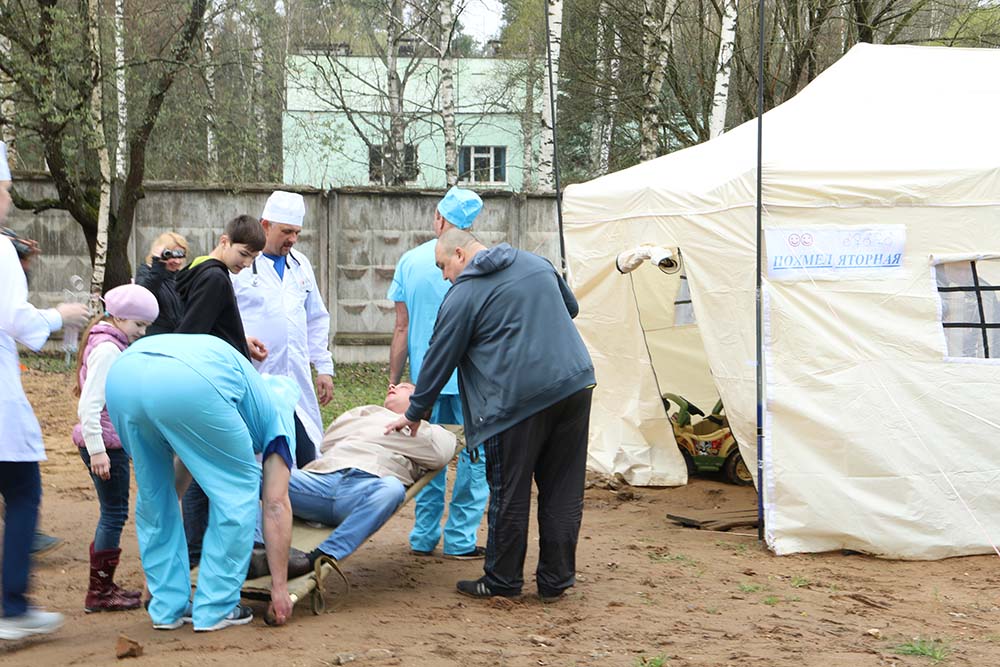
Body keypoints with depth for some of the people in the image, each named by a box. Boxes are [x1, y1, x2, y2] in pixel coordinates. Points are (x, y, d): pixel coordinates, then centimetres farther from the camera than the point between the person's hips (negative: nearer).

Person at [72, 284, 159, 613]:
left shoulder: (115, 347, 15)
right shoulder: (107, 349, -16)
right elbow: (90, 404, -22)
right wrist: (96, 450, -24)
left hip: (112, 441, 10)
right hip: (105, 442, -10)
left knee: (113, 514, 14)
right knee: (114, 514, -3)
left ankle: (104, 586, 22)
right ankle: (99, 592, 4)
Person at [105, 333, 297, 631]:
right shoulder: (278, 410, 29)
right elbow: (276, 505, 20)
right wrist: (280, 586, 25)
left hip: (121, 374, 7)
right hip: (186, 382, -6)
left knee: (153, 494, 27)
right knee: (238, 490, 14)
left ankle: (167, 607, 28)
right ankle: (214, 609, 17)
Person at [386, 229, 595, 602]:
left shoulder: (464, 295, -3)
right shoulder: (537, 264, 15)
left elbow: (439, 360, 2)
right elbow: (570, 307, 29)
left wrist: (414, 415, 12)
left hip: (519, 398, -6)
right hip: (575, 383, 6)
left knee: (509, 494, 5)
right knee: (563, 490, 10)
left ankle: (503, 580, 14)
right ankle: (555, 578, 16)